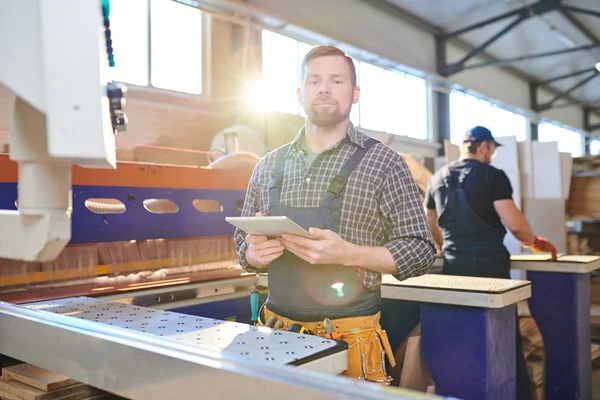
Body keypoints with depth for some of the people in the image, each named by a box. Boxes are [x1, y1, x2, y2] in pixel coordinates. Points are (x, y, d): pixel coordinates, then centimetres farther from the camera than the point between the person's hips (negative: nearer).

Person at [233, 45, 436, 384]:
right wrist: (255, 254, -10)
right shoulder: (269, 166, 6)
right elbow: (244, 245, 13)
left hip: (349, 340, -3)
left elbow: (421, 252, -8)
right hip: (276, 335, 4)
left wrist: (346, 253, -22)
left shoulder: (382, 162, -6)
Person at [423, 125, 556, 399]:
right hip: (489, 265, -5)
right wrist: (533, 242, 7)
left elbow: (430, 225, 20)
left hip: (454, 266, 5)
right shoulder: (492, 175, -6)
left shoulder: (437, 178, 10)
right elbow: (514, 224, -13)